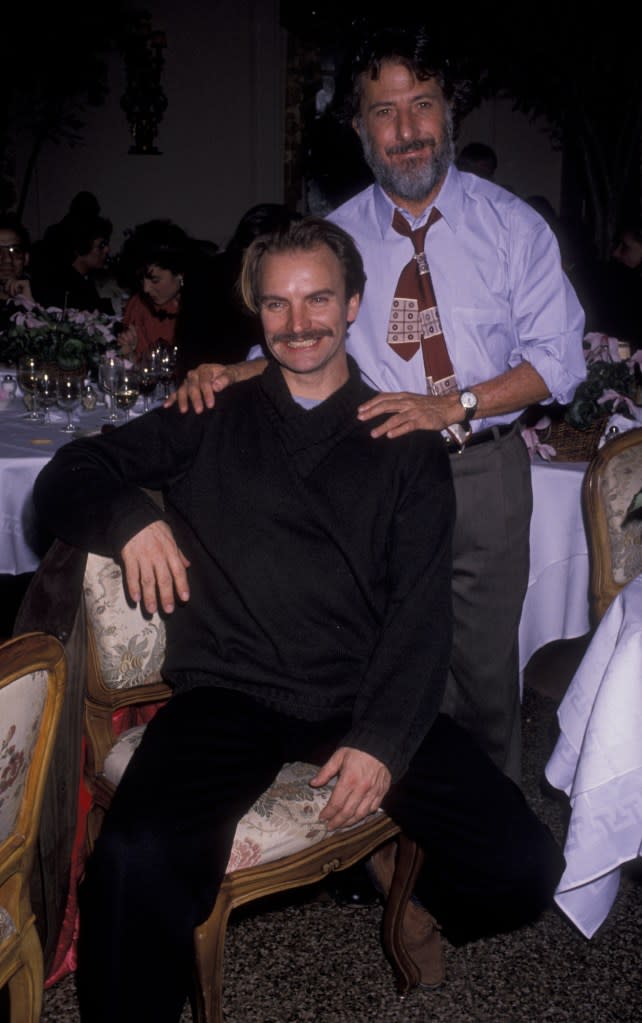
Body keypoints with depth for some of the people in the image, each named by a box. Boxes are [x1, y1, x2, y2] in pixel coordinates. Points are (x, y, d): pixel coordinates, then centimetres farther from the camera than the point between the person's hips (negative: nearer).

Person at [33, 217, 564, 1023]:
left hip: (364, 698, 2)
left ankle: (421, 904, 19)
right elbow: (66, 477, 13)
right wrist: (131, 514, -9)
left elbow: (422, 612, 5)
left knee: (524, 868, -15)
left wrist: (383, 740, -10)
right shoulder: (212, 420, 17)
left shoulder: (404, 446, 14)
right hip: (231, 692, -1)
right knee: (137, 863, -31)